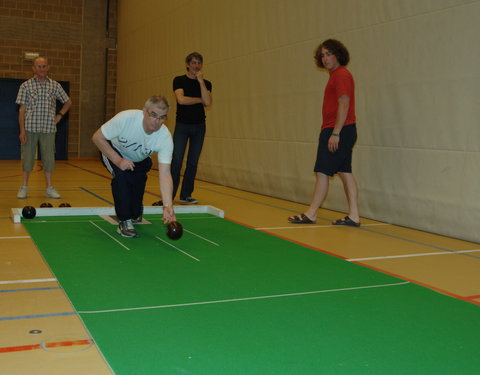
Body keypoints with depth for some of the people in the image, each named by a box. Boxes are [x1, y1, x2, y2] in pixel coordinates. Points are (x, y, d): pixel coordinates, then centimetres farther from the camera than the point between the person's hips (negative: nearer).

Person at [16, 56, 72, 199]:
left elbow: (68, 102, 19)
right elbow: (22, 109, -1)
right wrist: (22, 130, -8)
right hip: (30, 128, -1)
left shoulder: (55, 85, 6)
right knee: (27, 157, 4)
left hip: (48, 129, 1)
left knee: (48, 158, 4)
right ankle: (24, 187, 14)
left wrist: (59, 115, 5)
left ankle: (49, 188, 12)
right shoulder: (26, 86, 2)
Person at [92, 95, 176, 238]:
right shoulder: (126, 118, -38)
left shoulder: (165, 138, -33)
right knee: (121, 175, -29)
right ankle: (124, 221, -15)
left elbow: (164, 174, -38)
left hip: (140, 161, 3)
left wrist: (168, 207, -49)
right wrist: (118, 160, -37)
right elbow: (97, 137, -26)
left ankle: (135, 216, 29)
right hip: (113, 151, -3)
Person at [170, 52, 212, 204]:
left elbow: (207, 102, -12)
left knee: (193, 162, 5)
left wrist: (200, 81, -12)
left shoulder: (206, 83, 6)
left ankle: (186, 195, 13)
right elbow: (181, 99, -17)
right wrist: (200, 100, -8)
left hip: (198, 126, 3)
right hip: (182, 124, -3)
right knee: (176, 161, -9)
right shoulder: (179, 80, -2)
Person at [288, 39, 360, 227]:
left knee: (322, 172, -5)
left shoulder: (341, 75, -11)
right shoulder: (336, 75, 20)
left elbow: (344, 105, -19)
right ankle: (353, 216, 9)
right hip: (339, 132, 10)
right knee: (345, 172, 8)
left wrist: (335, 133, -22)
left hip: (336, 131, -10)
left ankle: (310, 214, 2)